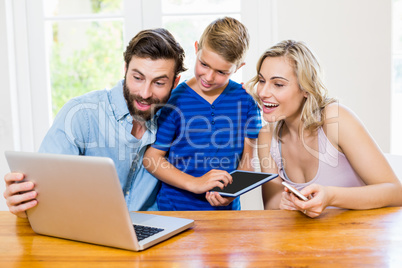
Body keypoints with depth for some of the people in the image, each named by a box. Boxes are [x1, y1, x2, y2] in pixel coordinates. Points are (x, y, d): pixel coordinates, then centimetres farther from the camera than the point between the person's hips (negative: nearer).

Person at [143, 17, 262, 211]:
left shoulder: (246, 101, 3)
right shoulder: (173, 101, -5)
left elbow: (246, 160, 6)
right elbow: (151, 157, -3)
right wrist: (194, 183, -15)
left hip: (226, 209, 2)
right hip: (174, 207, -2)